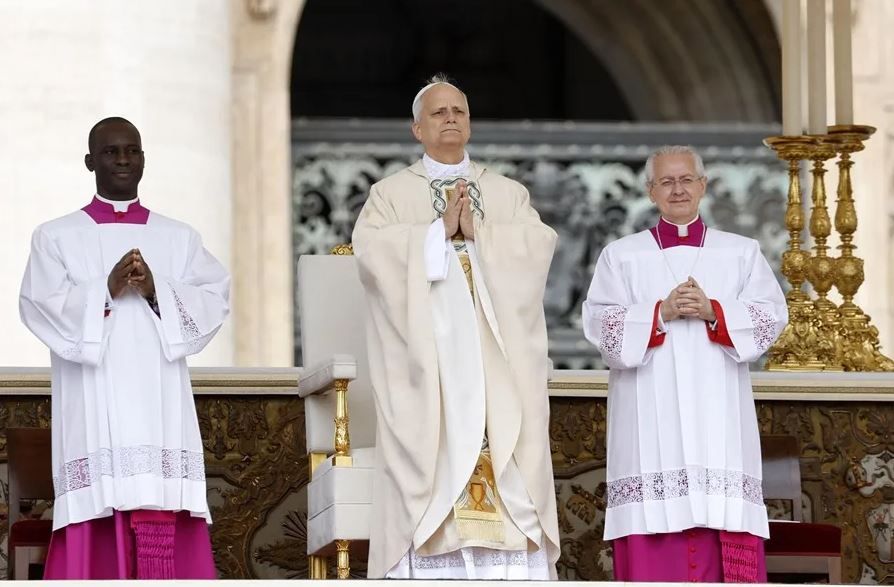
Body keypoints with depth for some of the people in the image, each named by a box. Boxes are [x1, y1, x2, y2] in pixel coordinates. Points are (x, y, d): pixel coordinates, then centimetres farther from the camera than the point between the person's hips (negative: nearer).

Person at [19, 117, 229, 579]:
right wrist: (105, 290, -16)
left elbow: (214, 298, 4)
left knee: (165, 537, -6)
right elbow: (39, 303, -3)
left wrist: (157, 293, -13)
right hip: (93, 412, -2)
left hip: (160, 407, 2)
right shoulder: (56, 238, 10)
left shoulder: (179, 239, 16)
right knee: (97, 540, -9)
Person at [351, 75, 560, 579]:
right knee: (433, 457, -11)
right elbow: (373, 250, -7)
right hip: (426, 364, -2)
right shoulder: (391, 194, 11)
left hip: (496, 363, 2)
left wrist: (478, 233, -10)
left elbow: (538, 245, 0)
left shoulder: (510, 194, 17)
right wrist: (440, 231, -10)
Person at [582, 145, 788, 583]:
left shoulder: (742, 253, 14)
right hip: (650, 418, -1)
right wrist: (661, 312, -14)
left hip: (717, 417, 1)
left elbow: (772, 315, 2)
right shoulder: (621, 256, 11)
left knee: (724, 512, -8)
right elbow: (599, 323, 0)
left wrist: (713, 311, -14)